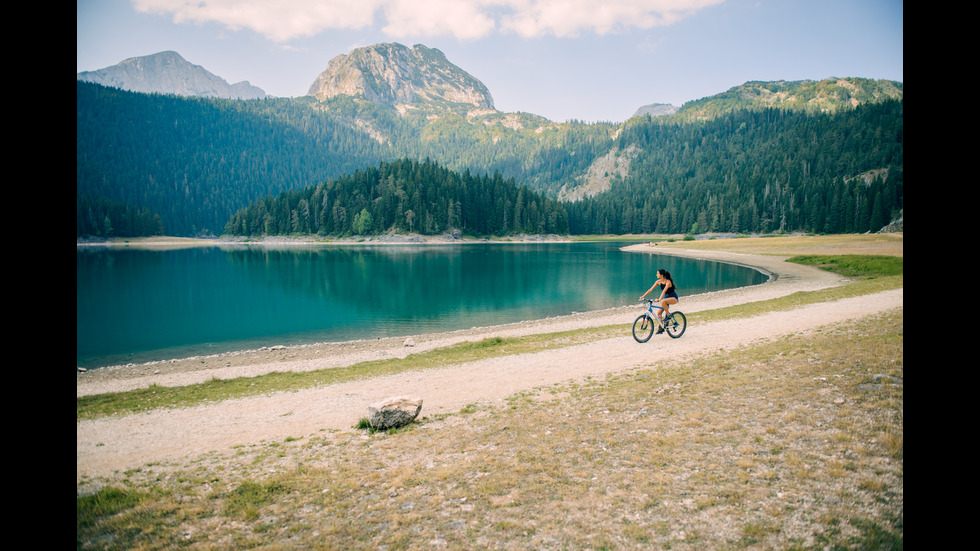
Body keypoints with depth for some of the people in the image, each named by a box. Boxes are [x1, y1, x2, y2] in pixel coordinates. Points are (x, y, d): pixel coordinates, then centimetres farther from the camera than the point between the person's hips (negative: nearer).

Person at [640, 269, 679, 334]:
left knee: (663, 302, -37)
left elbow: (664, 291, -38)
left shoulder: (668, 282, -24)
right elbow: (651, 289, -5)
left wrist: (659, 299, -51)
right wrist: (643, 296, -13)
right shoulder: (658, 282, -4)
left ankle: (668, 316, -19)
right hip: (666, 297, 7)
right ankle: (661, 328, 8)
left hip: (674, 298, -7)